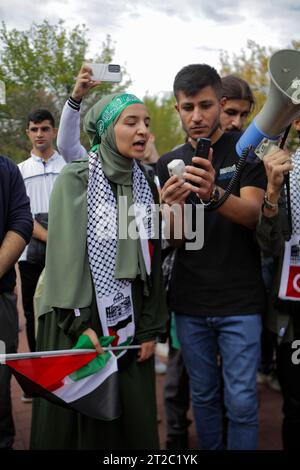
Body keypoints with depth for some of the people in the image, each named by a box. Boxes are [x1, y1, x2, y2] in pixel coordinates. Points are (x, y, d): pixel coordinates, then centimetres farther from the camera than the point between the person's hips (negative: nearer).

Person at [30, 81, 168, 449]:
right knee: (78, 420, 6)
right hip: (78, 322, -4)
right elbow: (65, 254, -13)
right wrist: (80, 324, -20)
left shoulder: (145, 184, 7)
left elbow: (152, 258, 7)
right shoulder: (74, 180, -6)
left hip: (129, 323, 4)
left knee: (132, 418, 10)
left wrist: (150, 327, 3)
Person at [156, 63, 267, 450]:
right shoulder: (168, 164, 6)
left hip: (240, 302, -2)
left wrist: (214, 193, -35)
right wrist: (173, 209, -23)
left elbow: (252, 214, -14)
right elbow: (175, 241, 0)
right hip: (189, 302, 3)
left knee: (241, 400, 1)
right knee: (203, 395, 14)